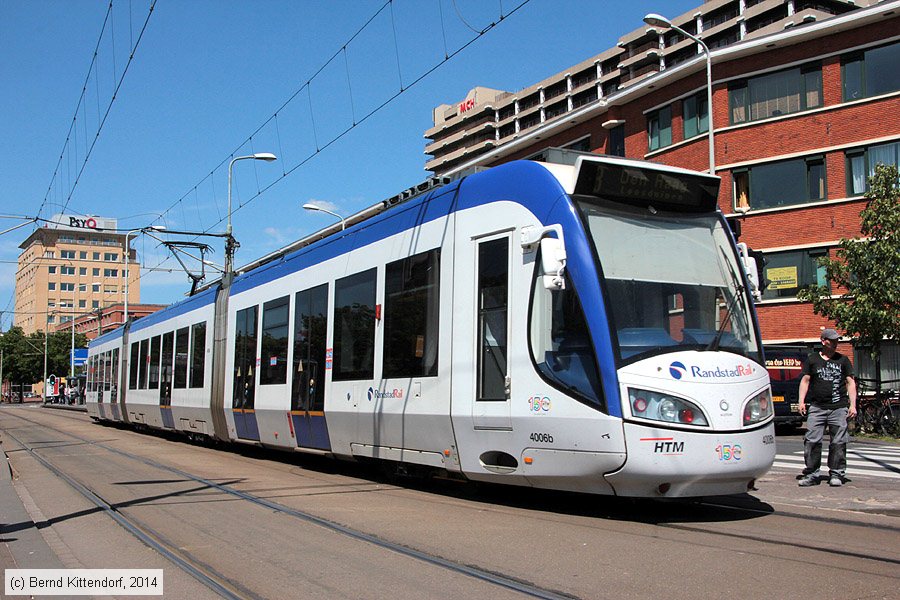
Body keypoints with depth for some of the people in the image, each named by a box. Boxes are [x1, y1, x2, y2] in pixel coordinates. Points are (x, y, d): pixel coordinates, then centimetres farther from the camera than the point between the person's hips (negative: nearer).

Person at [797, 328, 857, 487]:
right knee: (812, 441, -7)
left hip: (839, 408, 1)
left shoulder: (843, 360, 14)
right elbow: (805, 380, 11)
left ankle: (836, 474, 8)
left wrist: (852, 405, 4)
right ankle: (811, 474, 0)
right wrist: (801, 401, -1)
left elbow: (850, 383, 13)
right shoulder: (812, 359, 12)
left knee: (838, 442, -2)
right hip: (816, 407, 0)